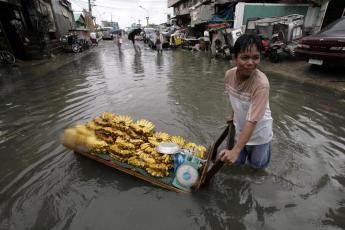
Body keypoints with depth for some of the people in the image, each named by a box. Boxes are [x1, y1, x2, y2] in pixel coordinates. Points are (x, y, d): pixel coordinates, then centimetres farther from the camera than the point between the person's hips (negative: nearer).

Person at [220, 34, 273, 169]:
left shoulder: (261, 83, -34)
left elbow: (252, 121, -35)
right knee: (237, 162, 14)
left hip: (259, 129, -3)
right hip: (240, 126, 4)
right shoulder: (229, 75, -18)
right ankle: (246, 149, 44)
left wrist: (235, 151, -38)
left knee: (257, 164, 16)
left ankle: (266, 144, 45)